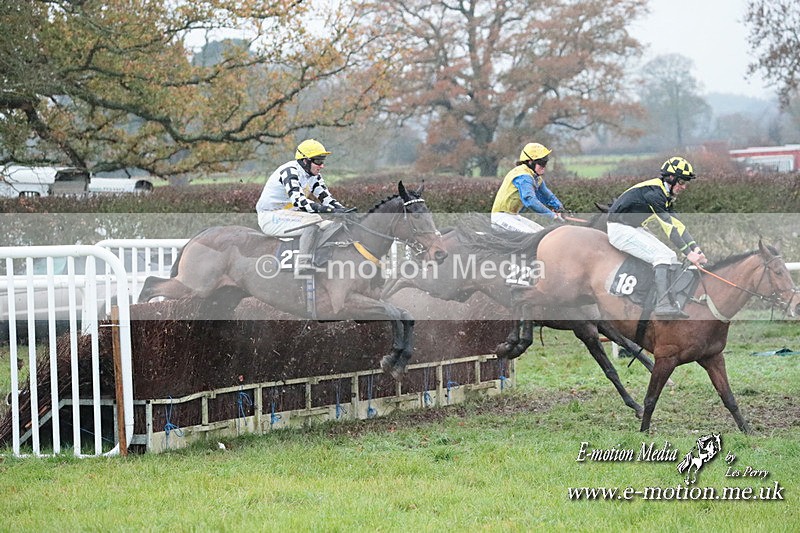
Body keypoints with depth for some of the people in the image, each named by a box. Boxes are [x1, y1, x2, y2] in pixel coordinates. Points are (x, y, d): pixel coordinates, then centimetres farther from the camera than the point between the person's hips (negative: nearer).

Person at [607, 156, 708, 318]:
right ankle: (663, 304, -29)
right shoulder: (653, 192, -22)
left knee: (671, 257, 3)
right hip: (620, 230, -10)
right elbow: (669, 226, -25)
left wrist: (696, 248, -7)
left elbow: (678, 224, 5)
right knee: (662, 256, -22)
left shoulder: (664, 195, 11)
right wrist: (688, 254, -25)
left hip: (634, 228, 11)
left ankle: (671, 303, 0)